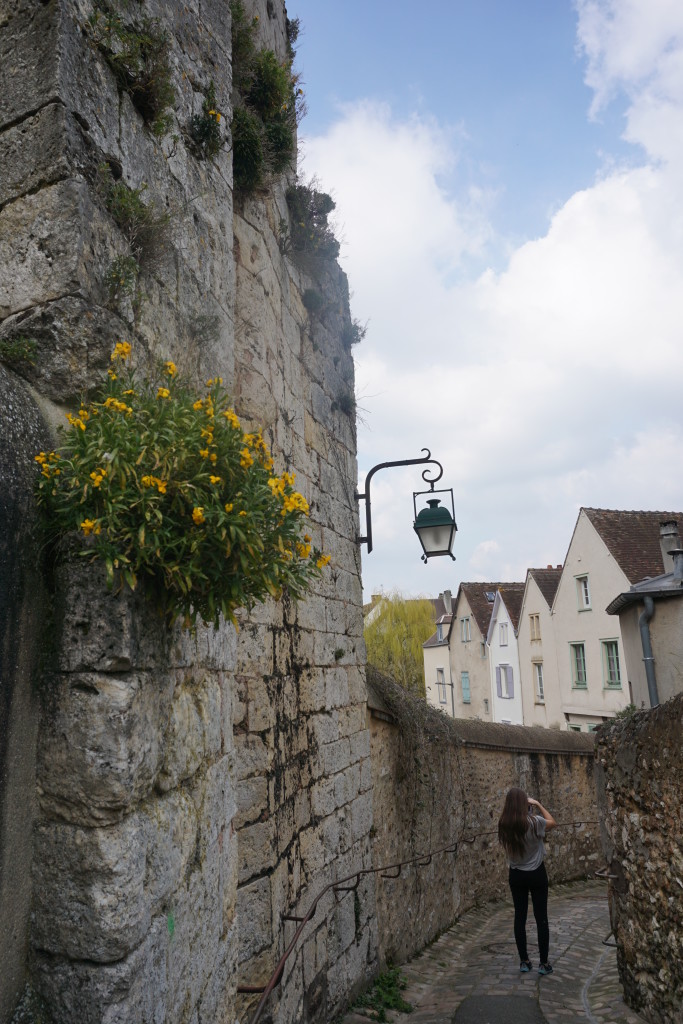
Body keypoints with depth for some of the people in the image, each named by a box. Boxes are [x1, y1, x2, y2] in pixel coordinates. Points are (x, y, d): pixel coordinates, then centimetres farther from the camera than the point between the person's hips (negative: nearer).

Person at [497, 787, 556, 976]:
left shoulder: (504, 825, -11)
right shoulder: (533, 821, -22)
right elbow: (553, 822, -1)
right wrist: (538, 804, 0)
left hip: (516, 875, 3)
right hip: (536, 873, -3)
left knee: (520, 917, 11)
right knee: (541, 918, 8)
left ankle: (524, 962, 19)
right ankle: (543, 963, 14)